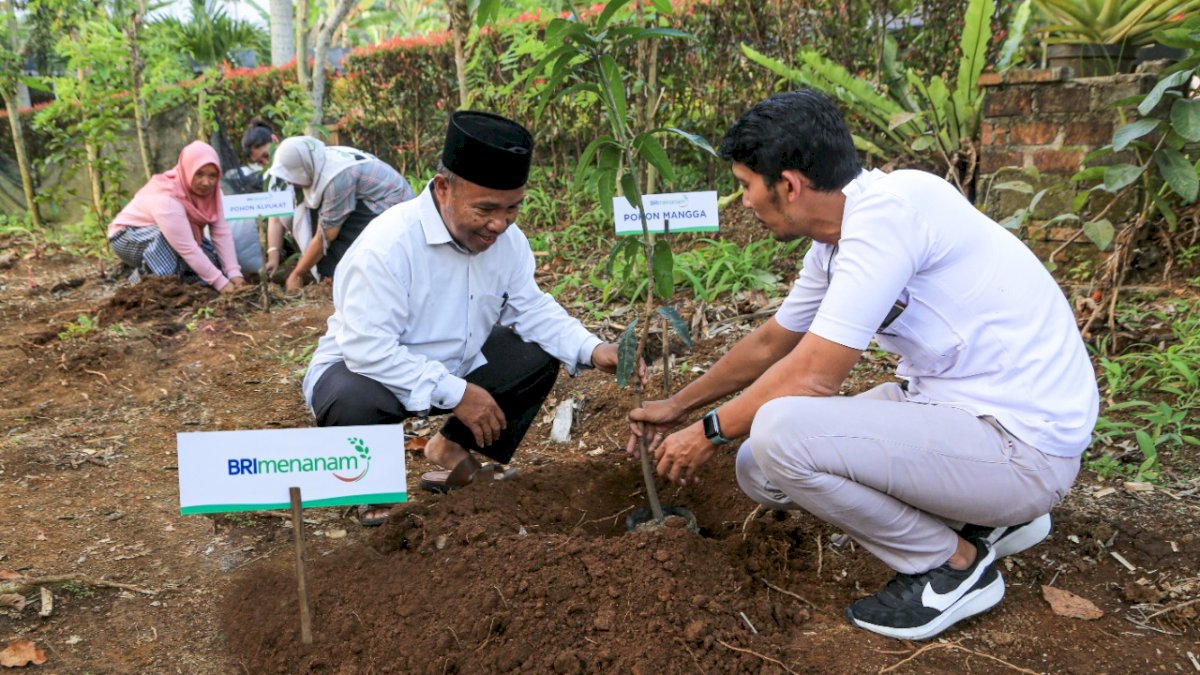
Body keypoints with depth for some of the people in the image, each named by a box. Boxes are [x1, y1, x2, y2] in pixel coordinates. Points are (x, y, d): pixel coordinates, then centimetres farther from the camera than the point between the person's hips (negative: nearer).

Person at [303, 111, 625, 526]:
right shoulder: (387, 244, -30)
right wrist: (456, 393, -32)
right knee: (355, 405, -39)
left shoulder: (508, 240, -9)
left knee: (539, 356, -8)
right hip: (363, 368, -6)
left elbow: (532, 309, -1)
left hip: (456, 366, 6)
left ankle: (454, 451, 10)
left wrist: (592, 350, -19)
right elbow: (369, 350, -33)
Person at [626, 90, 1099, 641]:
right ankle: (988, 520, 14)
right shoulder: (837, 242, 6)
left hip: (1022, 444, -9)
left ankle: (955, 564, -2)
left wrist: (710, 431, -8)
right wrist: (678, 406, 29)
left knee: (778, 432, -26)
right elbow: (770, 343, 21)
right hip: (952, 405, 9)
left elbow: (813, 375, -24)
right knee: (761, 468, 7)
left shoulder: (887, 209, -22)